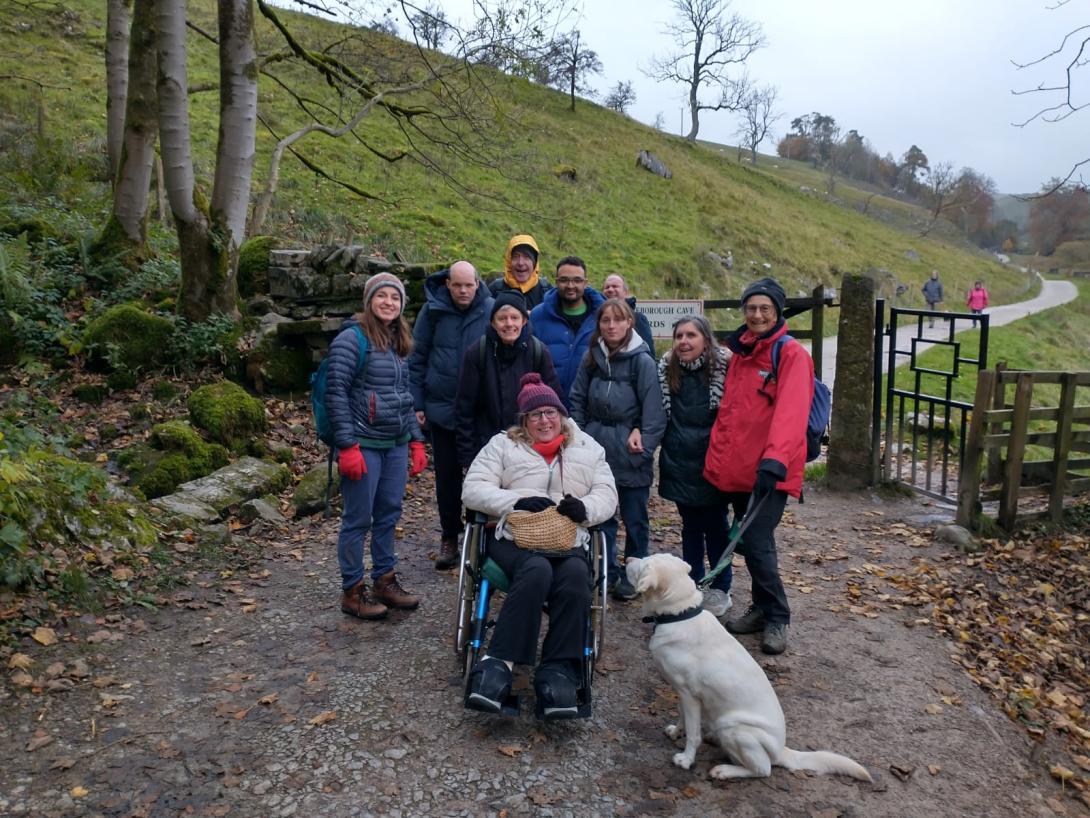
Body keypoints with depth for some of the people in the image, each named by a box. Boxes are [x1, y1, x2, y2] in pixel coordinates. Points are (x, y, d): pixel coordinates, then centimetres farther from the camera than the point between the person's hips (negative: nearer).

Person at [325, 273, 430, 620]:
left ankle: (385, 581, 26)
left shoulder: (399, 342, 13)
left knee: (389, 514, 13)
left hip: (396, 445, 7)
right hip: (364, 445, -7)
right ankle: (352, 591, 14)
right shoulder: (352, 338, -9)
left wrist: (416, 439, 15)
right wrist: (347, 445, -17)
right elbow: (336, 392, -13)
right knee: (359, 519, 1)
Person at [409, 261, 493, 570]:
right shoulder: (433, 310, -3)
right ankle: (449, 537, 26)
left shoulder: (491, 311, -6)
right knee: (447, 477, 11)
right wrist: (417, 404, -1)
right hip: (441, 409, 1)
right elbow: (417, 359, 3)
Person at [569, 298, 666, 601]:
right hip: (596, 449, 4)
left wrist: (645, 444, -14)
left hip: (629, 452, -4)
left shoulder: (642, 361, -9)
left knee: (635, 519, 10)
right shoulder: (591, 358, 3)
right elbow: (577, 400, 9)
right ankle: (608, 573, 27)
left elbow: (653, 409, -10)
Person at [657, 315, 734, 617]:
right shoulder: (666, 367, 0)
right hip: (679, 461, 3)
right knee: (690, 524, 14)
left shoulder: (723, 365, -11)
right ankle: (693, 585, 26)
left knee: (715, 524, 9)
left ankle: (720, 589, 22)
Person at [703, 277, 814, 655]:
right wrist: (718, 458, 12)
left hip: (769, 471, -7)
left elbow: (791, 412, -24)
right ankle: (762, 609, 31)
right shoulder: (739, 352, 12)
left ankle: (776, 618, 11)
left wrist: (774, 460, -36)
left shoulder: (792, 355, -10)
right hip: (737, 467, 7)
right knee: (750, 541, 15)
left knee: (757, 543, -9)